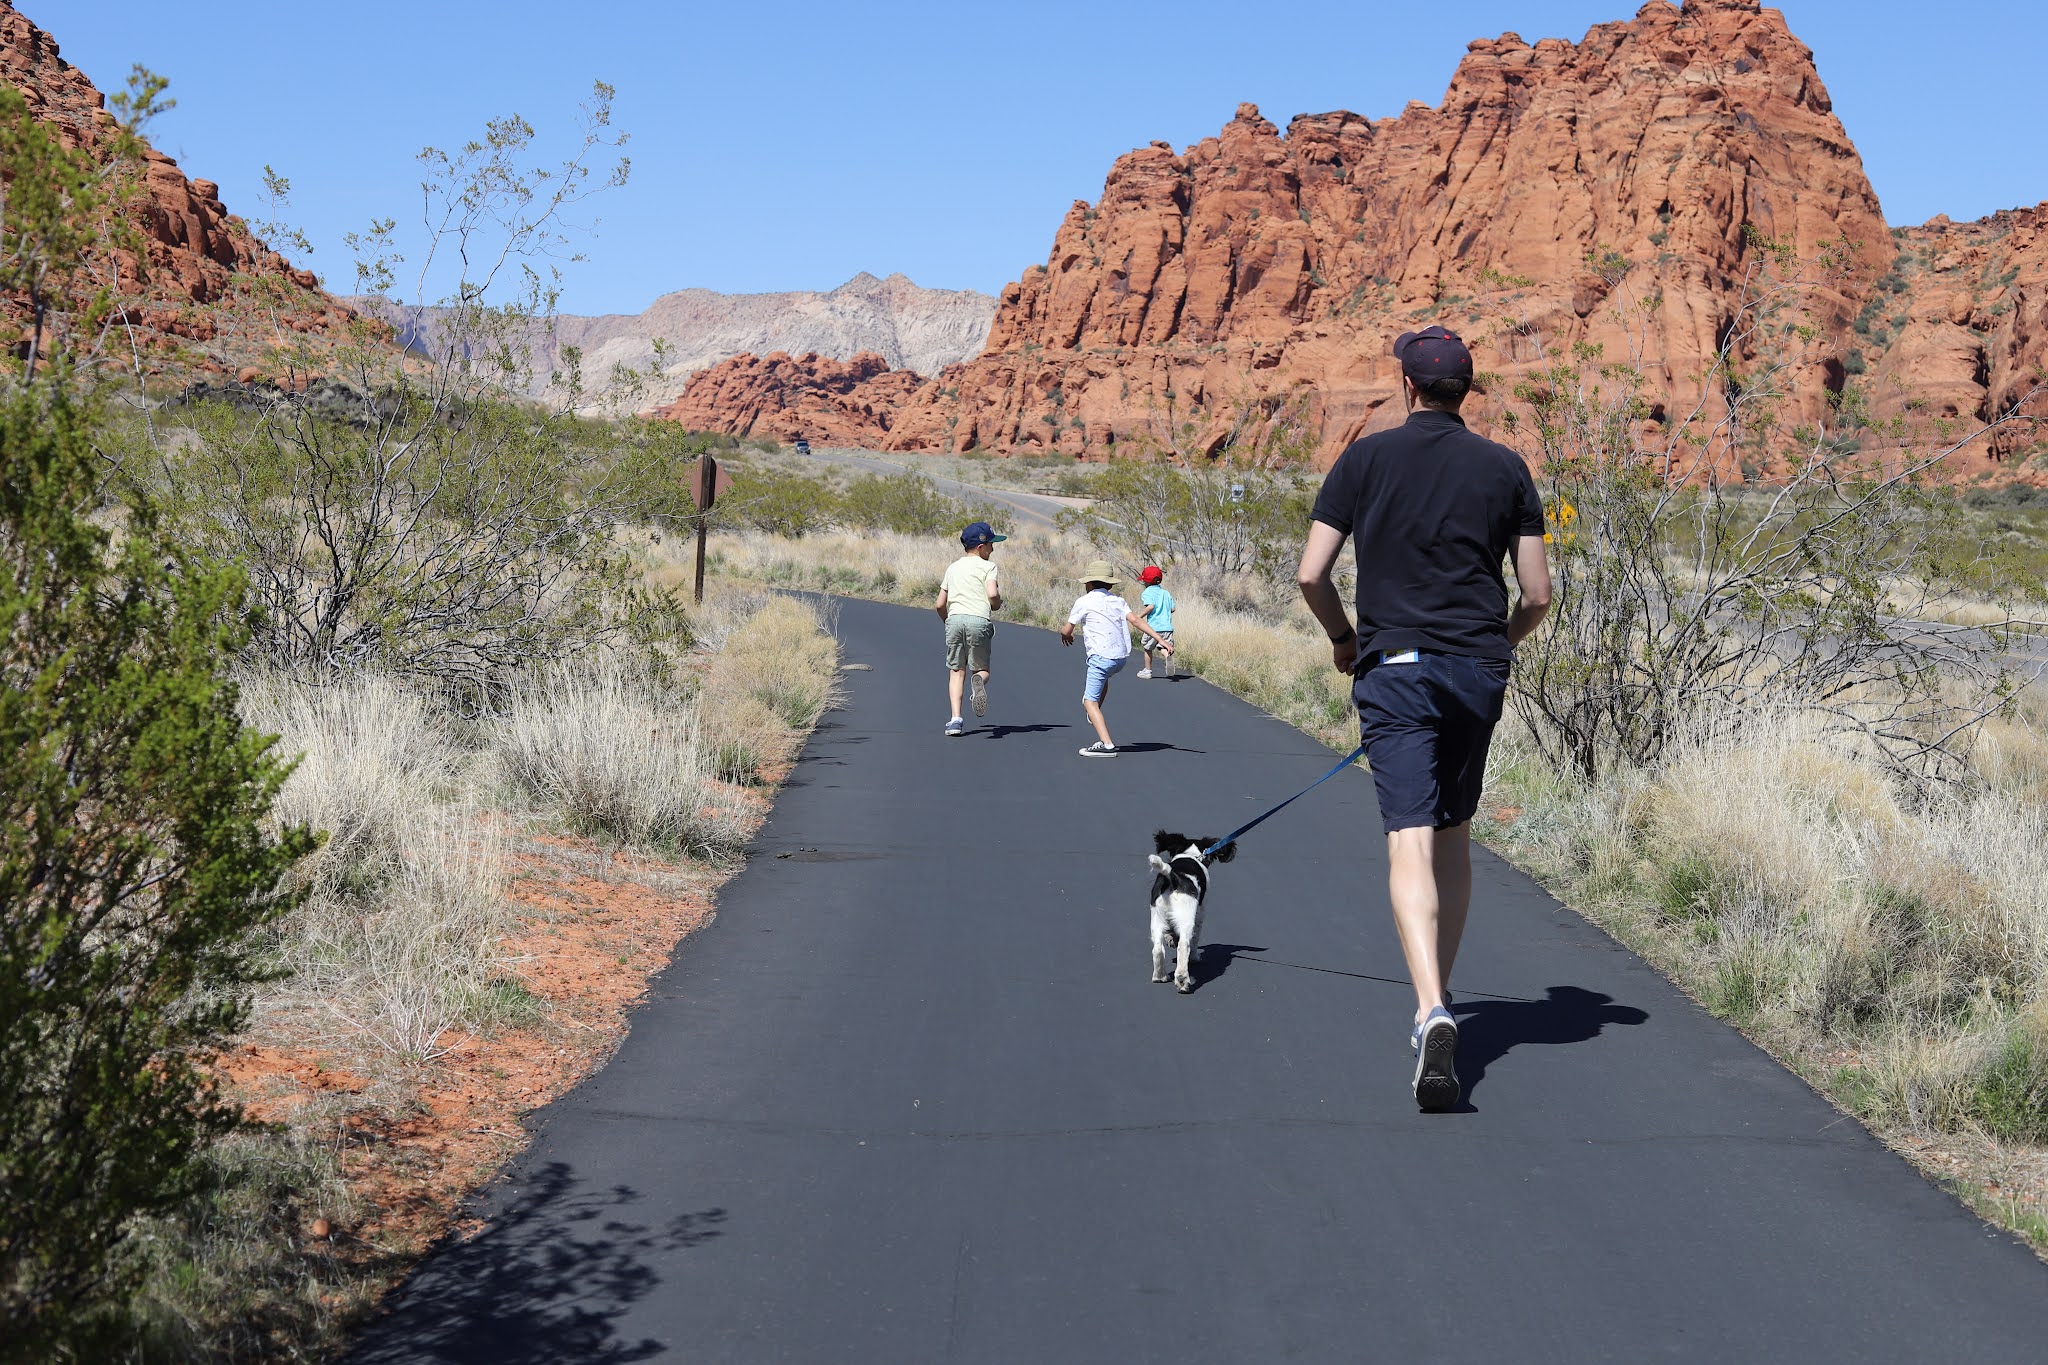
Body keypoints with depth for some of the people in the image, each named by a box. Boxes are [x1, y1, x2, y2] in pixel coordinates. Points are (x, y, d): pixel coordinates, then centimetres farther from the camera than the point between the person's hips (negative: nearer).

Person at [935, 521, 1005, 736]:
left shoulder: (953, 567, 21)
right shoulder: (987, 566, 6)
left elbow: (940, 605, 20)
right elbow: (992, 594, -11)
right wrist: (997, 605, 11)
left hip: (954, 619, 3)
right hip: (979, 620, -3)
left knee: (956, 671, 8)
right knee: (981, 669, 9)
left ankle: (956, 718, -8)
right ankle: (979, 681, -30)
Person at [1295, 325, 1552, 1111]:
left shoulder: (1366, 460, 1)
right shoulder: (1505, 469, 6)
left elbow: (1311, 575, -2)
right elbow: (1538, 592, 5)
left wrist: (1343, 638, 16)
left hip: (1395, 667, -3)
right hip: (1479, 670, 3)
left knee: (1411, 842, -10)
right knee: (1455, 834, 18)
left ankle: (1432, 1011, -28)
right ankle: (1438, 998, 25)